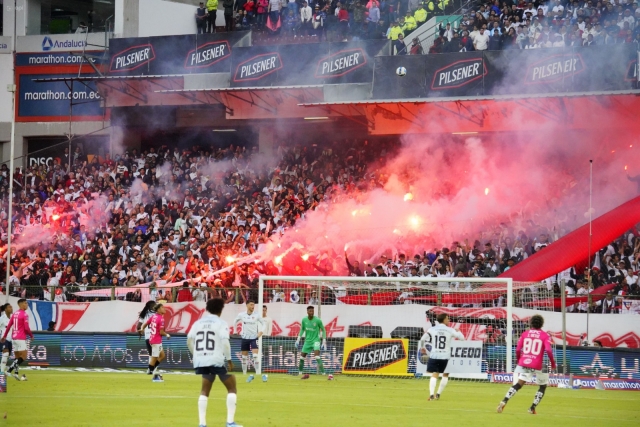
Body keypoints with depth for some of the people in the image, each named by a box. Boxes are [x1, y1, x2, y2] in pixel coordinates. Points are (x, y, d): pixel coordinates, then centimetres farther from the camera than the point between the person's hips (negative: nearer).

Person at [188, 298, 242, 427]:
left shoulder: (198, 323, 9)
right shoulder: (221, 323, -5)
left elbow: (189, 340, 9)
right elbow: (225, 342, -15)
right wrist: (229, 359, -6)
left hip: (202, 361, 5)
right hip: (218, 361, -5)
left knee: (204, 391, 19)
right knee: (232, 388, 9)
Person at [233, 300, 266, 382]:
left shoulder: (256, 315, -6)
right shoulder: (241, 315, -3)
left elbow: (263, 324, 5)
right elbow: (235, 321, 16)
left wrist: (261, 332, -9)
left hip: (254, 338, -2)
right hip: (245, 338, 2)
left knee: (256, 355, -15)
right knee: (244, 356, 7)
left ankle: (258, 374, -15)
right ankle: (244, 374, 18)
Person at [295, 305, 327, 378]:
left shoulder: (317, 320, -14)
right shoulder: (304, 320, -4)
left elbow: (323, 330, -3)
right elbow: (302, 329, 13)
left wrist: (324, 341, -6)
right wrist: (298, 339, 6)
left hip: (316, 340, -4)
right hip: (307, 340, 4)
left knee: (317, 355, -25)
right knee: (302, 356, 8)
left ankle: (322, 372, -25)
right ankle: (300, 372, 27)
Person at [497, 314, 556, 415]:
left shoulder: (525, 334, 8)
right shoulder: (545, 336, 1)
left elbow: (518, 350, 4)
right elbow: (548, 350, -13)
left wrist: (518, 361, 20)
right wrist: (553, 363, -1)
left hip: (524, 363, 3)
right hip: (537, 365, -3)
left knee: (519, 384, 3)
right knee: (543, 386, 17)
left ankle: (504, 401, -18)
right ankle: (532, 408, 8)